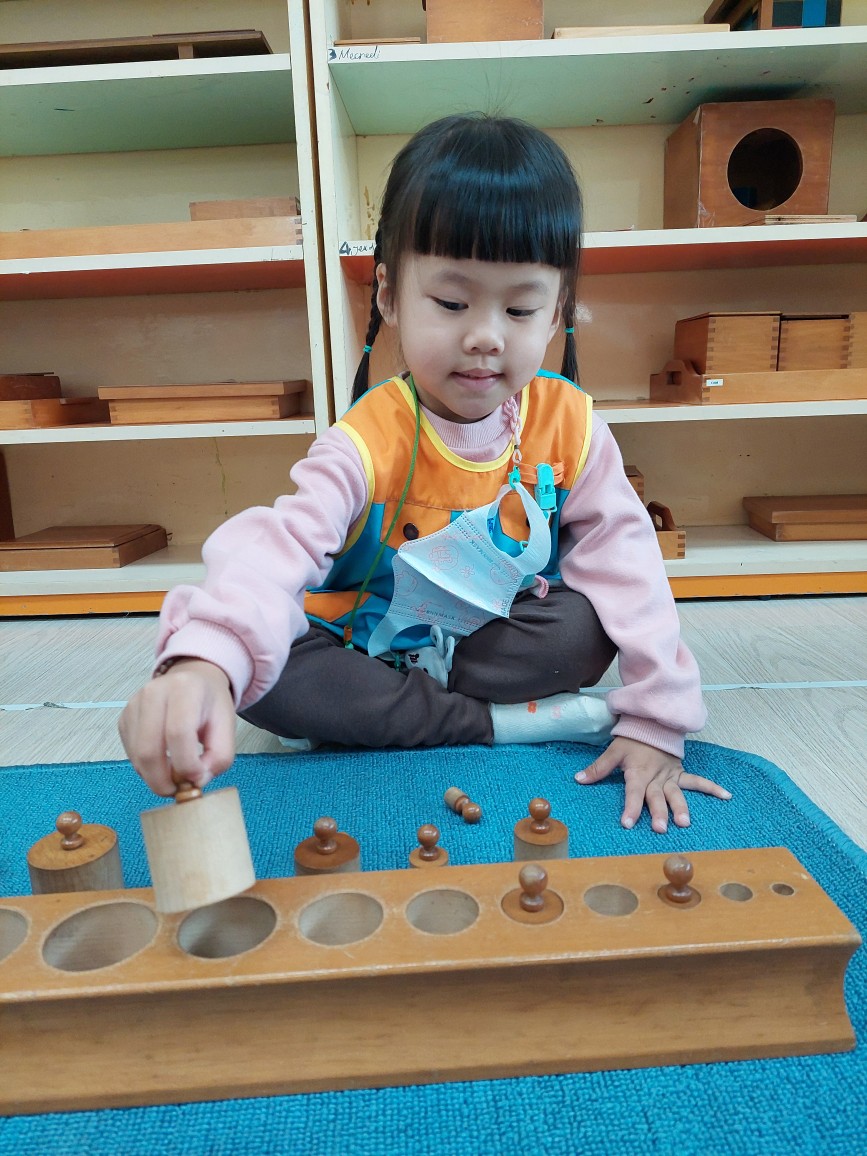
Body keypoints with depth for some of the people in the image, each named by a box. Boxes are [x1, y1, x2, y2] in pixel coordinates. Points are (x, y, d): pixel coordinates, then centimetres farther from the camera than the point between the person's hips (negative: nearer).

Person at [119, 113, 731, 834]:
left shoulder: (567, 422, -14)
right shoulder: (370, 443, -24)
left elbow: (625, 560, -14)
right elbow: (277, 545, -41)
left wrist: (655, 724, -21)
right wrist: (203, 662, -63)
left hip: (498, 636, 3)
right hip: (364, 647, -2)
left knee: (591, 622, -27)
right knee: (269, 672, -29)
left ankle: (355, 717, -16)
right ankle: (515, 724, -21)